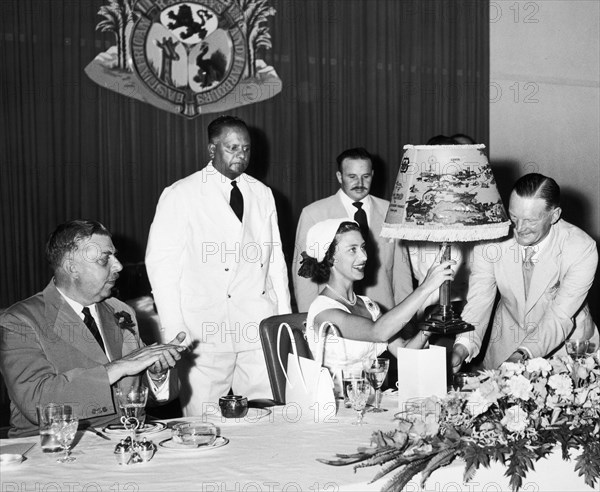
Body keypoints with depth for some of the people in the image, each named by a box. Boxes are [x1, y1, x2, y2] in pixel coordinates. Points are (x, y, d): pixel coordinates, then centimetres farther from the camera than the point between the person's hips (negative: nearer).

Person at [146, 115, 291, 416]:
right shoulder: (180, 196, 0)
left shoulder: (262, 194, 14)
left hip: (261, 329, 4)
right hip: (206, 332, -3)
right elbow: (161, 263, -4)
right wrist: (175, 332, -10)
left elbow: (275, 258, 17)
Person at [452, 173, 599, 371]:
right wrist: (462, 347, -33)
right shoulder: (490, 240, -15)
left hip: (567, 343, -2)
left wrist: (522, 355, -37)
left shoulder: (582, 249, -20)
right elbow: (478, 302, -14)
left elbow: (560, 318, -22)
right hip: (507, 342, 2)